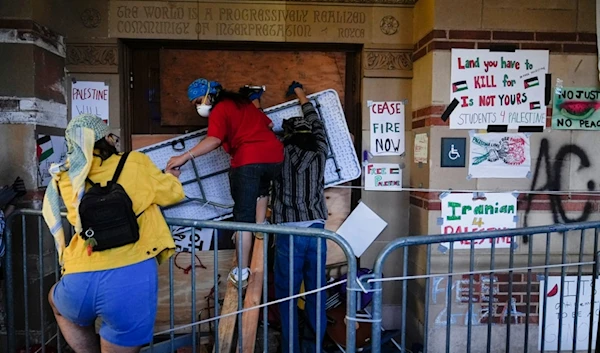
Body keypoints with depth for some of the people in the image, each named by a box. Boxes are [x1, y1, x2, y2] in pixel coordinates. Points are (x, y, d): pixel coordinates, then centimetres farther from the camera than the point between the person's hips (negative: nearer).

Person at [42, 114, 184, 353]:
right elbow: (173, 194, 15)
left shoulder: (67, 179, 11)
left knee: (57, 301, 38)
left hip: (79, 282, 3)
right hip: (131, 276, -2)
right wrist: (170, 177, 36)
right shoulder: (135, 163, 4)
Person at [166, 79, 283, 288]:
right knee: (261, 187, 39)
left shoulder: (219, 111, 1)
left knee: (243, 216, -2)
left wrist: (185, 156, -25)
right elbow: (268, 123, 31)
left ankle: (242, 272, 0)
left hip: (248, 161, -7)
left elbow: (214, 140, -18)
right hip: (275, 155, 8)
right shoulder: (244, 103, 24)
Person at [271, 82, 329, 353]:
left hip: (289, 234, -3)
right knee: (316, 295, 12)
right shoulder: (319, 153, 6)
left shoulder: (280, 153, -2)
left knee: (287, 298, 7)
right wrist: (302, 97, 38)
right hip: (316, 232, 3)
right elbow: (318, 125, 23)